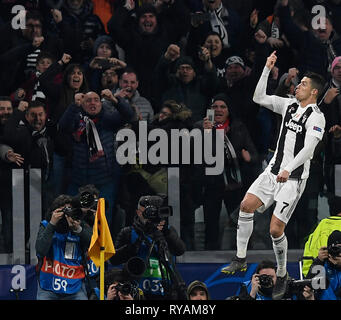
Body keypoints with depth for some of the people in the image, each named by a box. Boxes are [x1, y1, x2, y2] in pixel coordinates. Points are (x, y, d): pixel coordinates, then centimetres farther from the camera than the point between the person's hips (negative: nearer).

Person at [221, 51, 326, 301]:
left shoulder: (316, 117, -13)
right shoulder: (289, 105, 9)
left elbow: (308, 149, -24)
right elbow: (259, 98, 11)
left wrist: (289, 169, -36)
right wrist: (267, 69, 2)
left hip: (294, 178, -7)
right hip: (274, 171, 7)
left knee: (275, 229, -10)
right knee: (247, 205, -6)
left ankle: (282, 275, 9)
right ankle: (241, 259, 4)